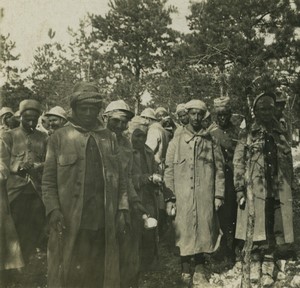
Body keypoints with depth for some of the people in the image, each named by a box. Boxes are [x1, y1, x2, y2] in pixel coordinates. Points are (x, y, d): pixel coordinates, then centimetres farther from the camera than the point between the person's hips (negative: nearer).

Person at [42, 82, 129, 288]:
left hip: (105, 222, 2)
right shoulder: (59, 137, 4)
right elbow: (49, 180, 1)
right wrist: (53, 209, -10)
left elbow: (120, 178, 11)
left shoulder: (110, 138, 12)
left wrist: (121, 210, 3)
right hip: (69, 222, -2)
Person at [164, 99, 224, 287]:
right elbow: (169, 172, 3)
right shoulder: (177, 142, 6)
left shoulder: (211, 142, 8)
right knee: (184, 234, 2)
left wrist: (219, 195, -1)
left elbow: (219, 170, 7)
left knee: (203, 232, 3)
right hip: (183, 198, 0)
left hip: (205, 198, 1)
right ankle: (186, 272, 15)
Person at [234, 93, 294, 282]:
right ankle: (256, 261, 10)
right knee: (256, 227, -2)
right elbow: (238, 163, -3)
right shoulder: (248, 135, 1)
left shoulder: (280, 135, 12)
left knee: (275, 228, 5)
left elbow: (289, 162, 16)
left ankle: (269, 262, 15)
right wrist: (240, 190, -9)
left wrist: (289, 186, 11)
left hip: (278, 190, 4)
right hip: (255, 189, -3)